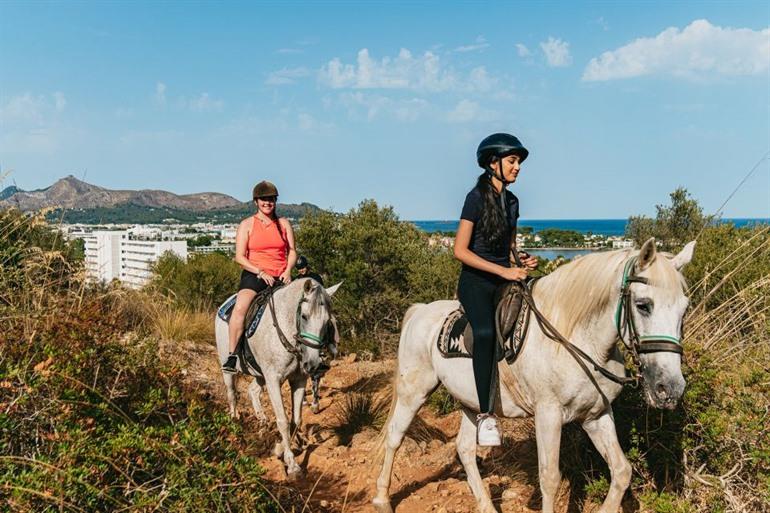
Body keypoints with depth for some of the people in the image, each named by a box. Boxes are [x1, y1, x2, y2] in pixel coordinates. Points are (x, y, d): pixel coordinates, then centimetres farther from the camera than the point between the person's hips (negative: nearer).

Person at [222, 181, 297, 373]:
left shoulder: (284, 224, 13)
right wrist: (261, 272, -15)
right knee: (240, 307, -31)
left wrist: (288, 271, -7)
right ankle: (232, 356, -26)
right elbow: (240, 257, -2)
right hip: (254, 274, -3)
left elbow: (292, 252, 13)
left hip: (280, 277, 3)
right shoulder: (246, 225, 4)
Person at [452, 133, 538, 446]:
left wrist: (523, 261, 2)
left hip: (505, 279, 8)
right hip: (476, 281, -8)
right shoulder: (477, 197, -8)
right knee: (486, 331, -31)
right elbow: (460, 251, -13)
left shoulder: (512, 201, 13)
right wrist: (503, 271, -17)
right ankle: (485, 415, -27)